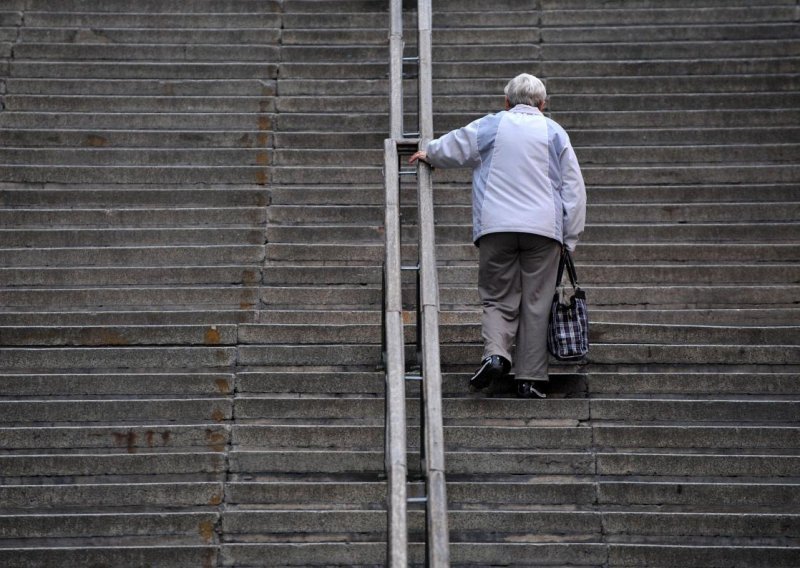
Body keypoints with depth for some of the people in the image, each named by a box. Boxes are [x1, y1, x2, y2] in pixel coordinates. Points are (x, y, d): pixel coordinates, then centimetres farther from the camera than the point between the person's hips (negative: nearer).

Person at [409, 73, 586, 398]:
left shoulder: (490, 126, 9)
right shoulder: (554, 132, 11)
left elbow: (452, 147, 21)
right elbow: (574, 188, 9)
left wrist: (428, 154, 43)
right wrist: (570, 238, 12)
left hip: (496, 228, 0)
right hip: (544, 230, 0)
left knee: (498, 298, 7)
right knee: (535, 304, 4)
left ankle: (495, 352, -18)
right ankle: (529, 378, 2)